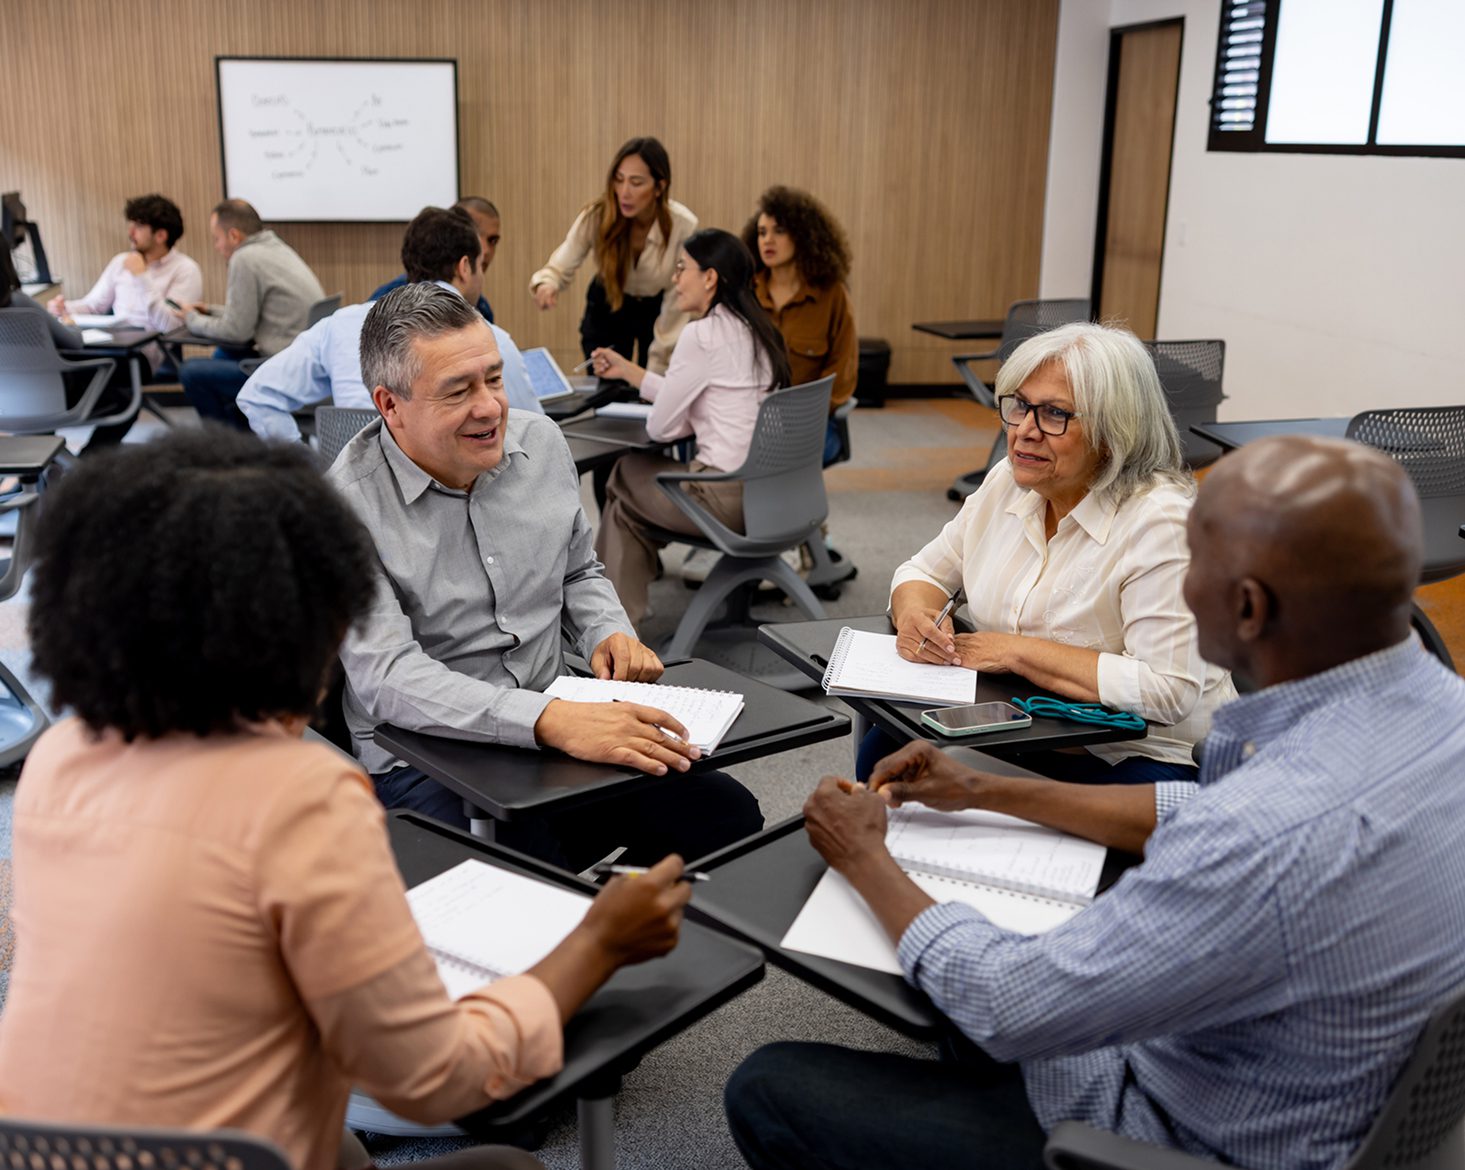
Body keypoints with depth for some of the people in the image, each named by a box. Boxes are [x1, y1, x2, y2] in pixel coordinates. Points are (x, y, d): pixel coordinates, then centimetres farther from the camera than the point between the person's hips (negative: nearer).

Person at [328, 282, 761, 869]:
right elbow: (387, 677, -24)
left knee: (729, 816, -14)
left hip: (560, 723, 6)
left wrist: (608, 633, -2)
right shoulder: (349, 505, -15)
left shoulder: (540, 441, 5)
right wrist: (550, 720, -36)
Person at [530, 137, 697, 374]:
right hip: (607, 309, 1)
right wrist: (546, 285, -46)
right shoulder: (596, 216, -26)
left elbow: (677, 301, -19)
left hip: (658, 312, -1)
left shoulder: (684, 226, -28)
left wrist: (657, 366, -16)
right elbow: (560, 269, -21)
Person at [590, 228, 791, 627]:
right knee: (632, 468, 23)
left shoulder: (703, 334, -15)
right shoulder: (752, 329, 12)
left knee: (623, 477, 16)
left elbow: (661, 426, -10)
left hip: (728, 496, -8)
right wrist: (627, 370, 24)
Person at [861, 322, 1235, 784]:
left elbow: (1168, 691, -26)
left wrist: (1018, 652, -23)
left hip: (1142, 757, -6)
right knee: (885, 751, -14)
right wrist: (916, 616, -13)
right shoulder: (1007, 482, 2)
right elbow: (924, 573, 13)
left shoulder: (1160, 522, -20)